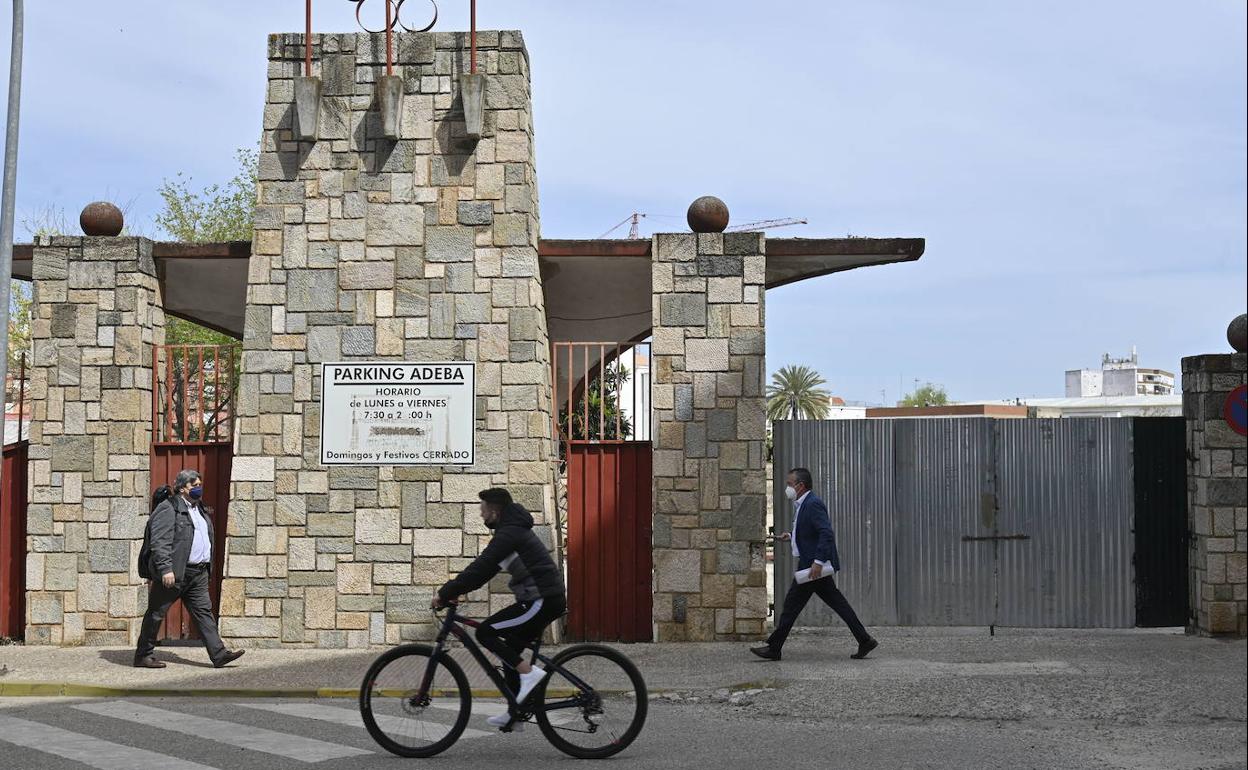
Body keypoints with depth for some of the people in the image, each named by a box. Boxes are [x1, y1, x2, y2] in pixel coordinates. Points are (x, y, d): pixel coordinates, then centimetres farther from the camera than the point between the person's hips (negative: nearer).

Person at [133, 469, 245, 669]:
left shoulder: (198, 508, 17)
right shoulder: (168, 509, -11)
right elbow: (159, 542, -18)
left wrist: (207, 569, 19)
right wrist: (165, 569, -25)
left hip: (198, 574, 8)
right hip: (175, 573, -8)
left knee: (204, 611, 3)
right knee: (156, 614, 3)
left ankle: (218, 653, -1)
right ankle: (143, 656, 13)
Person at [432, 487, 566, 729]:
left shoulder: (509, 533, -13)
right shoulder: (514, 529, 19)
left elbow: (480, 568, -19)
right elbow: (485, 568, 23)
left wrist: (446, 593, -13)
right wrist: (456, 589, 16)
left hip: (541, 601, -10)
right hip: (549, 599, 10)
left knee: (485, 632, -8)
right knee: (511, 648, 15)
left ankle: (529, 673, -9)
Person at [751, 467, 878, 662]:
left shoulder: (813, 504, -16)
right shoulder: (802, 505, 16)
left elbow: (827, 534, -24)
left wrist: (818, 561, -28)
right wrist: (792, 537, 11)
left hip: (813, 566, -10)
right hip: (814, 566, 10)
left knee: (792, 605, -3)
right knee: (838, 604, 10)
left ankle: (774, 649, 4)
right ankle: (865, 641, 11)